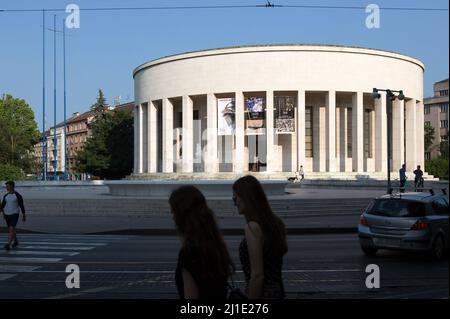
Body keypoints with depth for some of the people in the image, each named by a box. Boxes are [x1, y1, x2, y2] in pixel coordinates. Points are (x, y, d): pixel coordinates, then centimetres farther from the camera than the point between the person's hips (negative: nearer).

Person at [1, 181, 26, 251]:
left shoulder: (18, 196, -9)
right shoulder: (5, 196, 6)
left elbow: (21, 206, -4)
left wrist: (24, 216, 0)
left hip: (15, 215, -6)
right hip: (7, 215, 6)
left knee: (11, 229, -18)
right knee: (11, 229, 17)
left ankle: (8, 244, -26)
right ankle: (15, 241, 37)